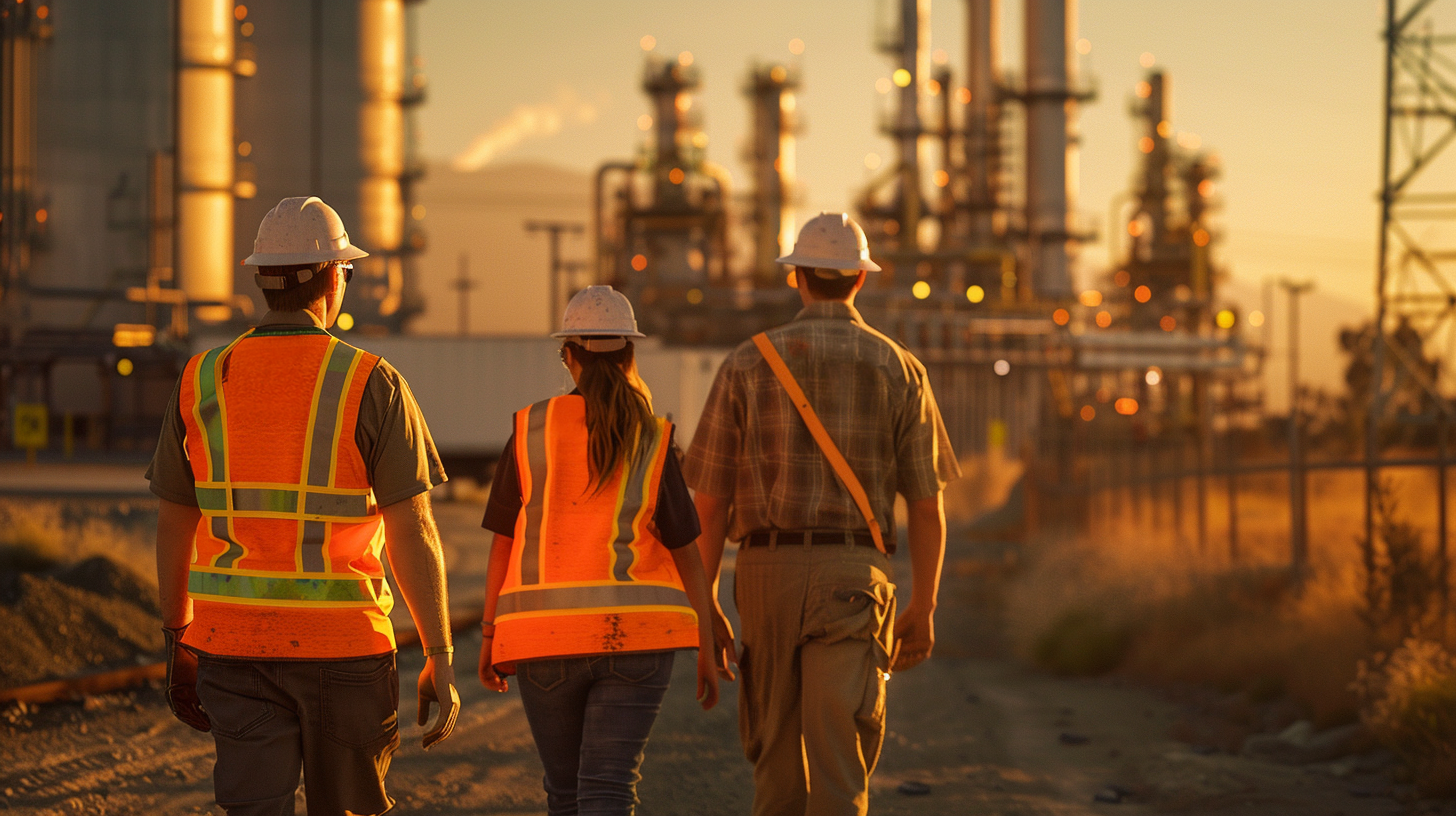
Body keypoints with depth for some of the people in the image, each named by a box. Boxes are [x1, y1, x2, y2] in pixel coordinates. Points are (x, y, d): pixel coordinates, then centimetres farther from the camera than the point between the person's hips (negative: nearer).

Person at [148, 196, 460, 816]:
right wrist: (441, 661, -7)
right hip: (342, 645, -2)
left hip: (236, 645, 2)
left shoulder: (202, 384, 2)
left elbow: (174, 527, 9)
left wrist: (178, 642, 20)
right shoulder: (371, 386, -9)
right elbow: (413, 534, -12)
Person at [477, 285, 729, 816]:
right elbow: (686, 552, 1)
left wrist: (490, 635, 12)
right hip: (635, 633, -1)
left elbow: (503, 542, 3)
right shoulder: (653, 441, 0)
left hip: (546, 637, 1)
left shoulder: (531, 431, 1)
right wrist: (706, 650, 6)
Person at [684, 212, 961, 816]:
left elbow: (710, 500, 2)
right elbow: (927, 504, 1)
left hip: (767, 571, 1)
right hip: (852, 577, -1)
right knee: (837, 762, -6)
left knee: (778, 759, 15)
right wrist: (924, 609, 8)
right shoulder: (898, 370, 3)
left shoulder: (748, 363, 3)